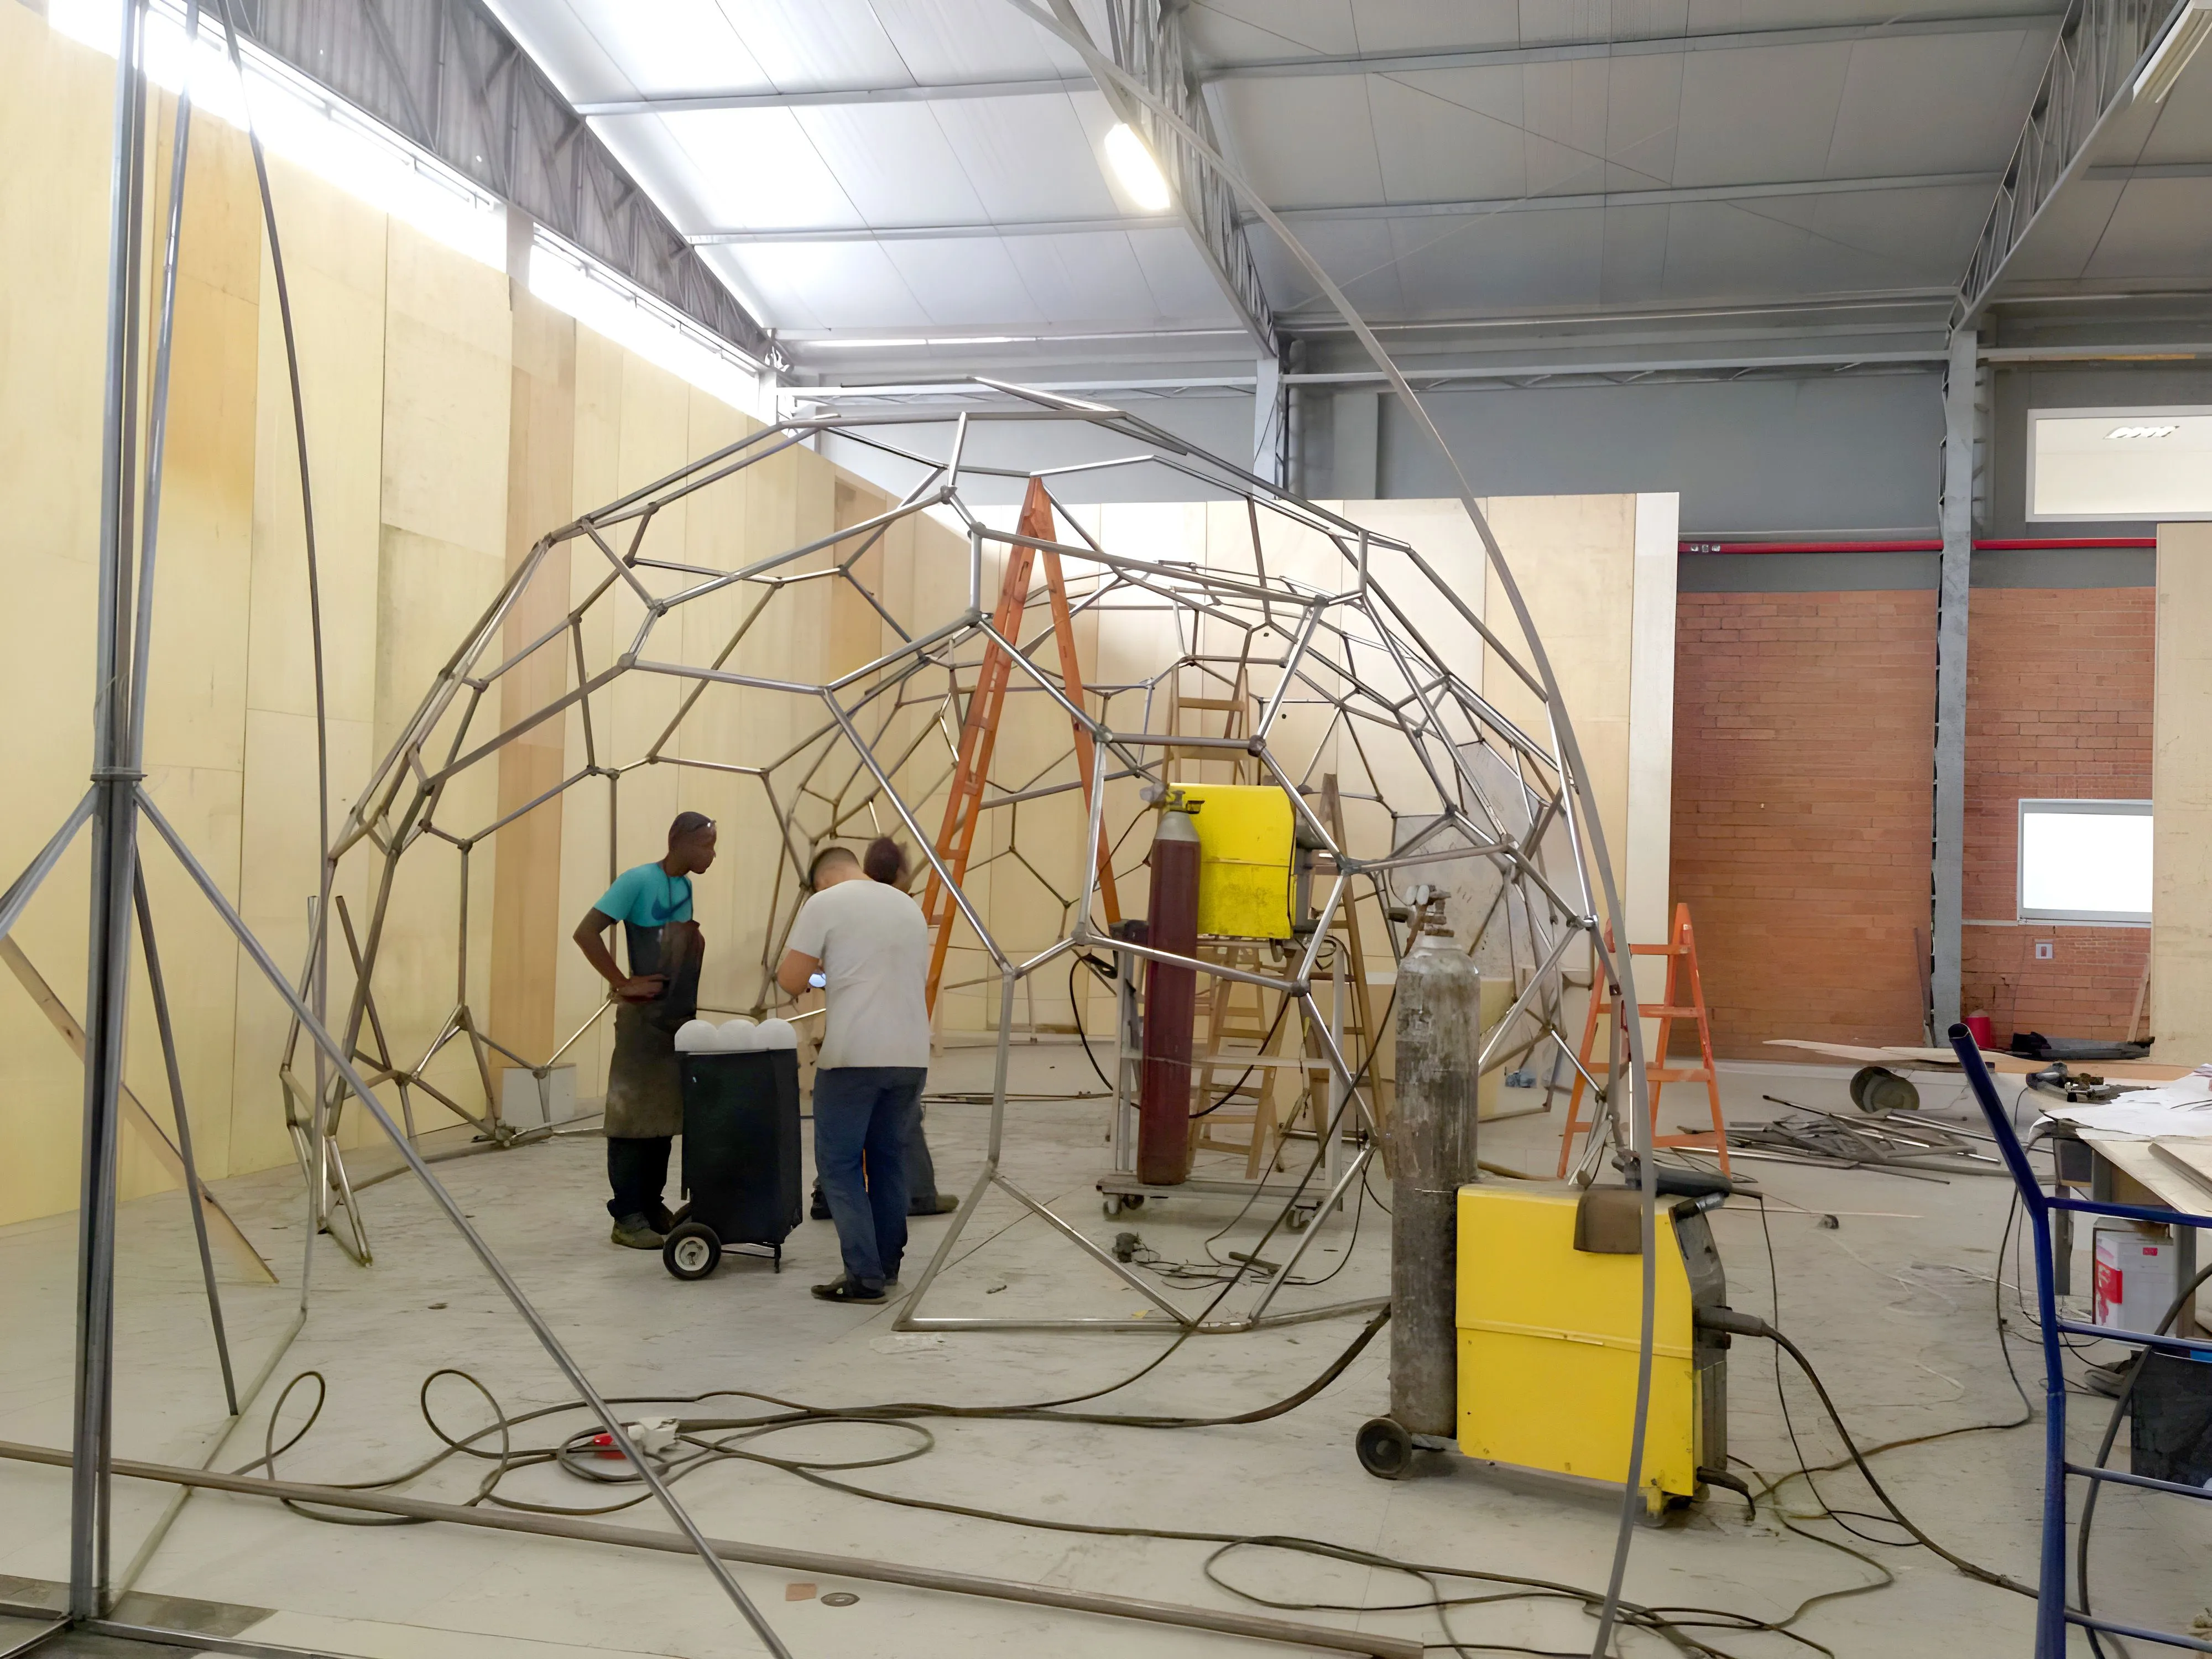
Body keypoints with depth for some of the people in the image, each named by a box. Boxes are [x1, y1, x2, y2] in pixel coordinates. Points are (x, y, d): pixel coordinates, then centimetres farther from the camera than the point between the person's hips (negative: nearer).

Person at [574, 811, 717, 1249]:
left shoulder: (686, 887, 11)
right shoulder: (638, 881, -12)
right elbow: (586, 933, -17)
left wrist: (695, 939, 6)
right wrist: (623, 984, -16)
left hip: (681, 1017, 8)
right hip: (645, 1017, -8)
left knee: (665, 1115, 12)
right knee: (635, 1116, -3)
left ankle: (652, 1205, 21)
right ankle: (628, 1217, 2)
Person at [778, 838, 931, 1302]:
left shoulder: (825, 903, -2)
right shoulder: (909, 907, 16)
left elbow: (790, 980, -5)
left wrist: (821, 974, 17)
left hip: (854, 1056, -6)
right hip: (912, 1056, 6)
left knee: (840, 1164, 2)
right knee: (890, 1159, 17)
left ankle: (864, 1275, -3)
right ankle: (888, 1263, 24)